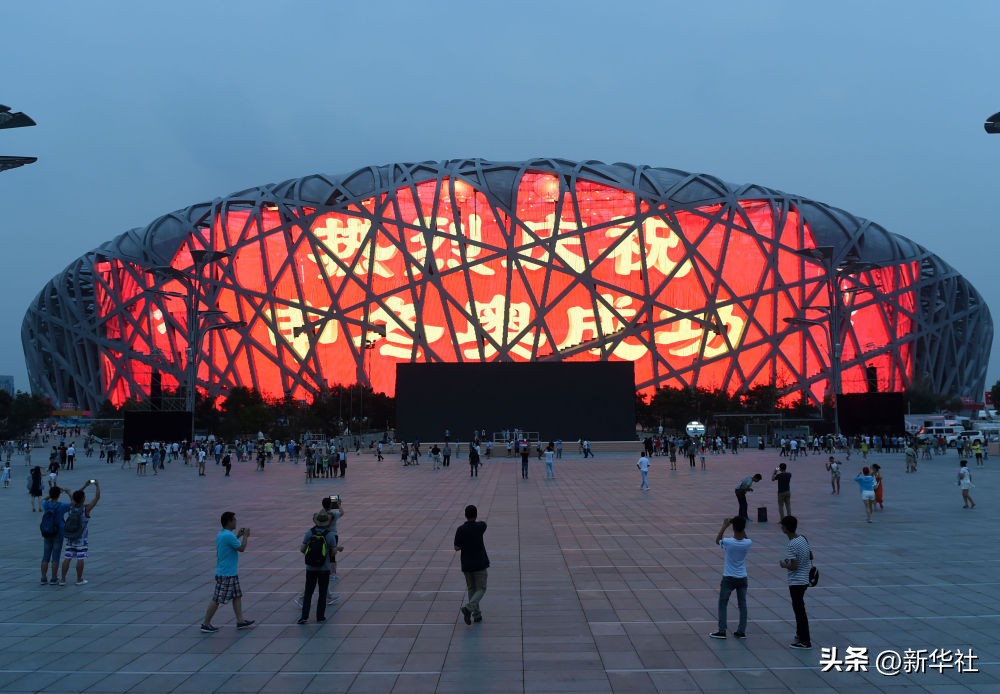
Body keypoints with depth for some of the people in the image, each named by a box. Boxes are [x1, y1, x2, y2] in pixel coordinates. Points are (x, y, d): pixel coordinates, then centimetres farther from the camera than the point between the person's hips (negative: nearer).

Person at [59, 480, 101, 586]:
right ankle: (79, 580, 7)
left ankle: (63, 579, 10)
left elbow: (75, 496, 16)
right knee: (80, 558, 2)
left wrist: (85, 486, 21)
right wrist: (97, 485, 2)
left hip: (70, 538, 5)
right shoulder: (86, 508, -16)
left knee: (67, 558, 6)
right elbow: (97, 497, -10)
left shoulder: (71, 507, -2)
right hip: (82, 539, -5)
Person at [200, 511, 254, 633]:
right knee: (217, 600, 0)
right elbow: (242, 548, -16)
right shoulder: (228, 536, -23)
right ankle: (206, 624, 9)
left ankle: (240, 620, 19)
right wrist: (245, 536, -3)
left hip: (231, 573, 10)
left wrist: (238, 535, 17)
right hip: (226, 574, -10)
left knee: (237, 595, 14)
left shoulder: (222, 534, 8)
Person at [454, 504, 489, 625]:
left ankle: (476, 614, 17)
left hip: (466, 565, 2)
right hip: (480, 564, -2)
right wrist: (476, 520, 37)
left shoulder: (460, 529, -9)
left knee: (471, 589, 16)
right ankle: (469, 607, -18)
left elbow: (456, 548, -6)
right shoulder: (480, 526, -9)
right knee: (481, 589, 5)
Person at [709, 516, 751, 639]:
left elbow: (717, 540, 2)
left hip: (728, 578, -3)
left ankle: (721, 631, 8)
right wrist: (742, 527, 5)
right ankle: (741, 631, 16)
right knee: (742, 605, 12)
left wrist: (724, 526, 6)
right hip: (742, 578, 3)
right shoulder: (748, 543, -13)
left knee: (723, 604, 8)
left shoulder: (728, 542, -21)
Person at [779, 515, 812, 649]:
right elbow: (811, 556, 12)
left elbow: (793, 566, -25)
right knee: (799, 608, 23)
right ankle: (801, 634, 36)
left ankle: (805, 641, 7)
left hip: (796, 582, -9)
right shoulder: (803, 539, 2)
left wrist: (784, 565, -7)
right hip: (805, 579, 9)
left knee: (799, 610, 1)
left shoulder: (791, 545, -24)